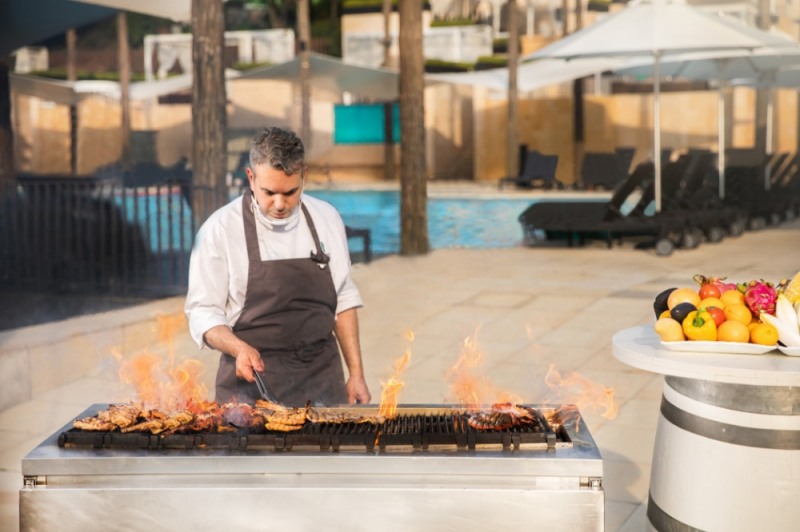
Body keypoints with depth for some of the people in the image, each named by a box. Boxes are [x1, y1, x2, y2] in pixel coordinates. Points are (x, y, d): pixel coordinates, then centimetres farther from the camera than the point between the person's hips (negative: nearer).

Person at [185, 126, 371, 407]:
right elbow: (203, 313, -5)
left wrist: (356, 374, 6)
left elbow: (343, 300, 9)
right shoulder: (221, 229, -8)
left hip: (322, 378, 3)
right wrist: (239, 349, -23)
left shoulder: (326, 218, 3)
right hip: (252, 379, -3)